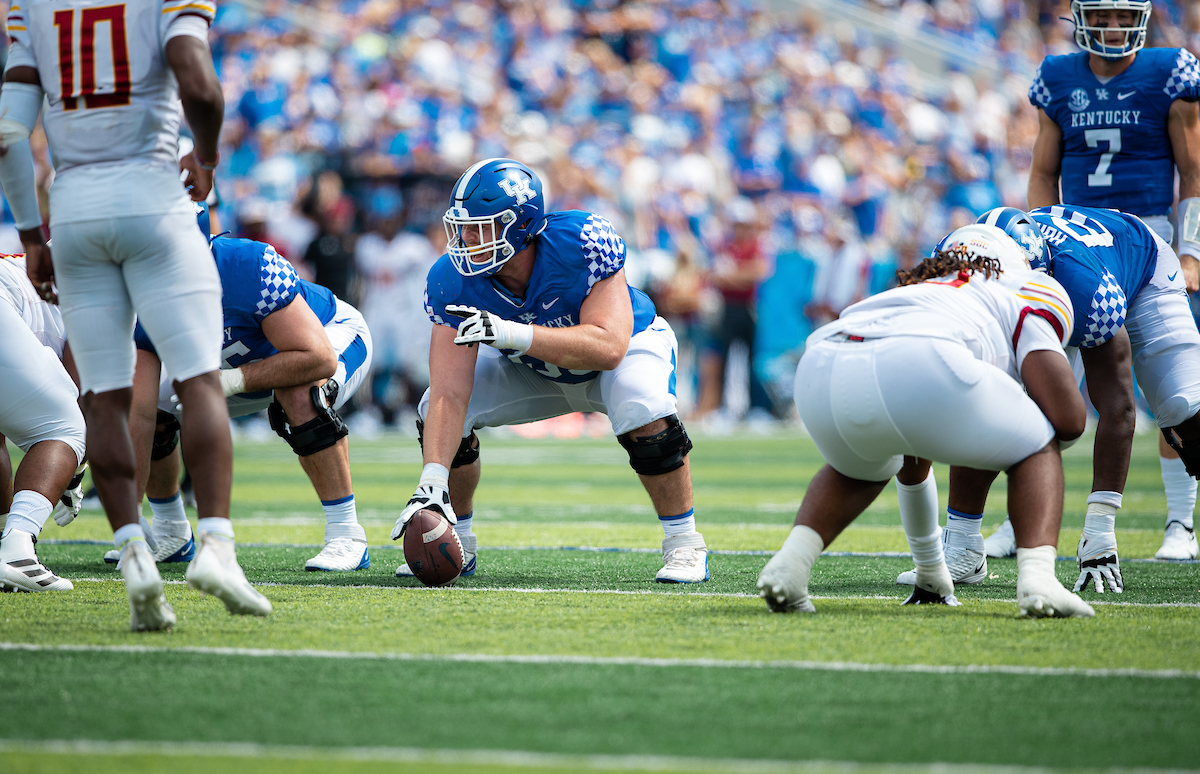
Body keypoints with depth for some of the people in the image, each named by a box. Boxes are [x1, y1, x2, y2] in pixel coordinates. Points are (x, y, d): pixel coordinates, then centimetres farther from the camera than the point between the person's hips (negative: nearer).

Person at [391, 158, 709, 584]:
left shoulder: (582, 243, -38)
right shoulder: (454, 280, -28)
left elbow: (608, 346, -46)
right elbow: (450, 394, -32)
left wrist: (511, 334, -56)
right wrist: (431, 483, -44)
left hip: (629, 343, -3)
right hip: (533, 369, 4)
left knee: (643, 413, -35)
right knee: (435, 413, -15)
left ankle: (684, 543, -14)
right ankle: (457, 544, 7)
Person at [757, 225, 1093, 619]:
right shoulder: (1032, 292, 30)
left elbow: (911, 468, 54)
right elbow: (1069, 421, 15)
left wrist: (930, 571, 64)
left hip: (820, 367, 5)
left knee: (857, 470, 40)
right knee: (1037, 452, 24)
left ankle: (791, 559, 14)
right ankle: (1037, 578, -1)